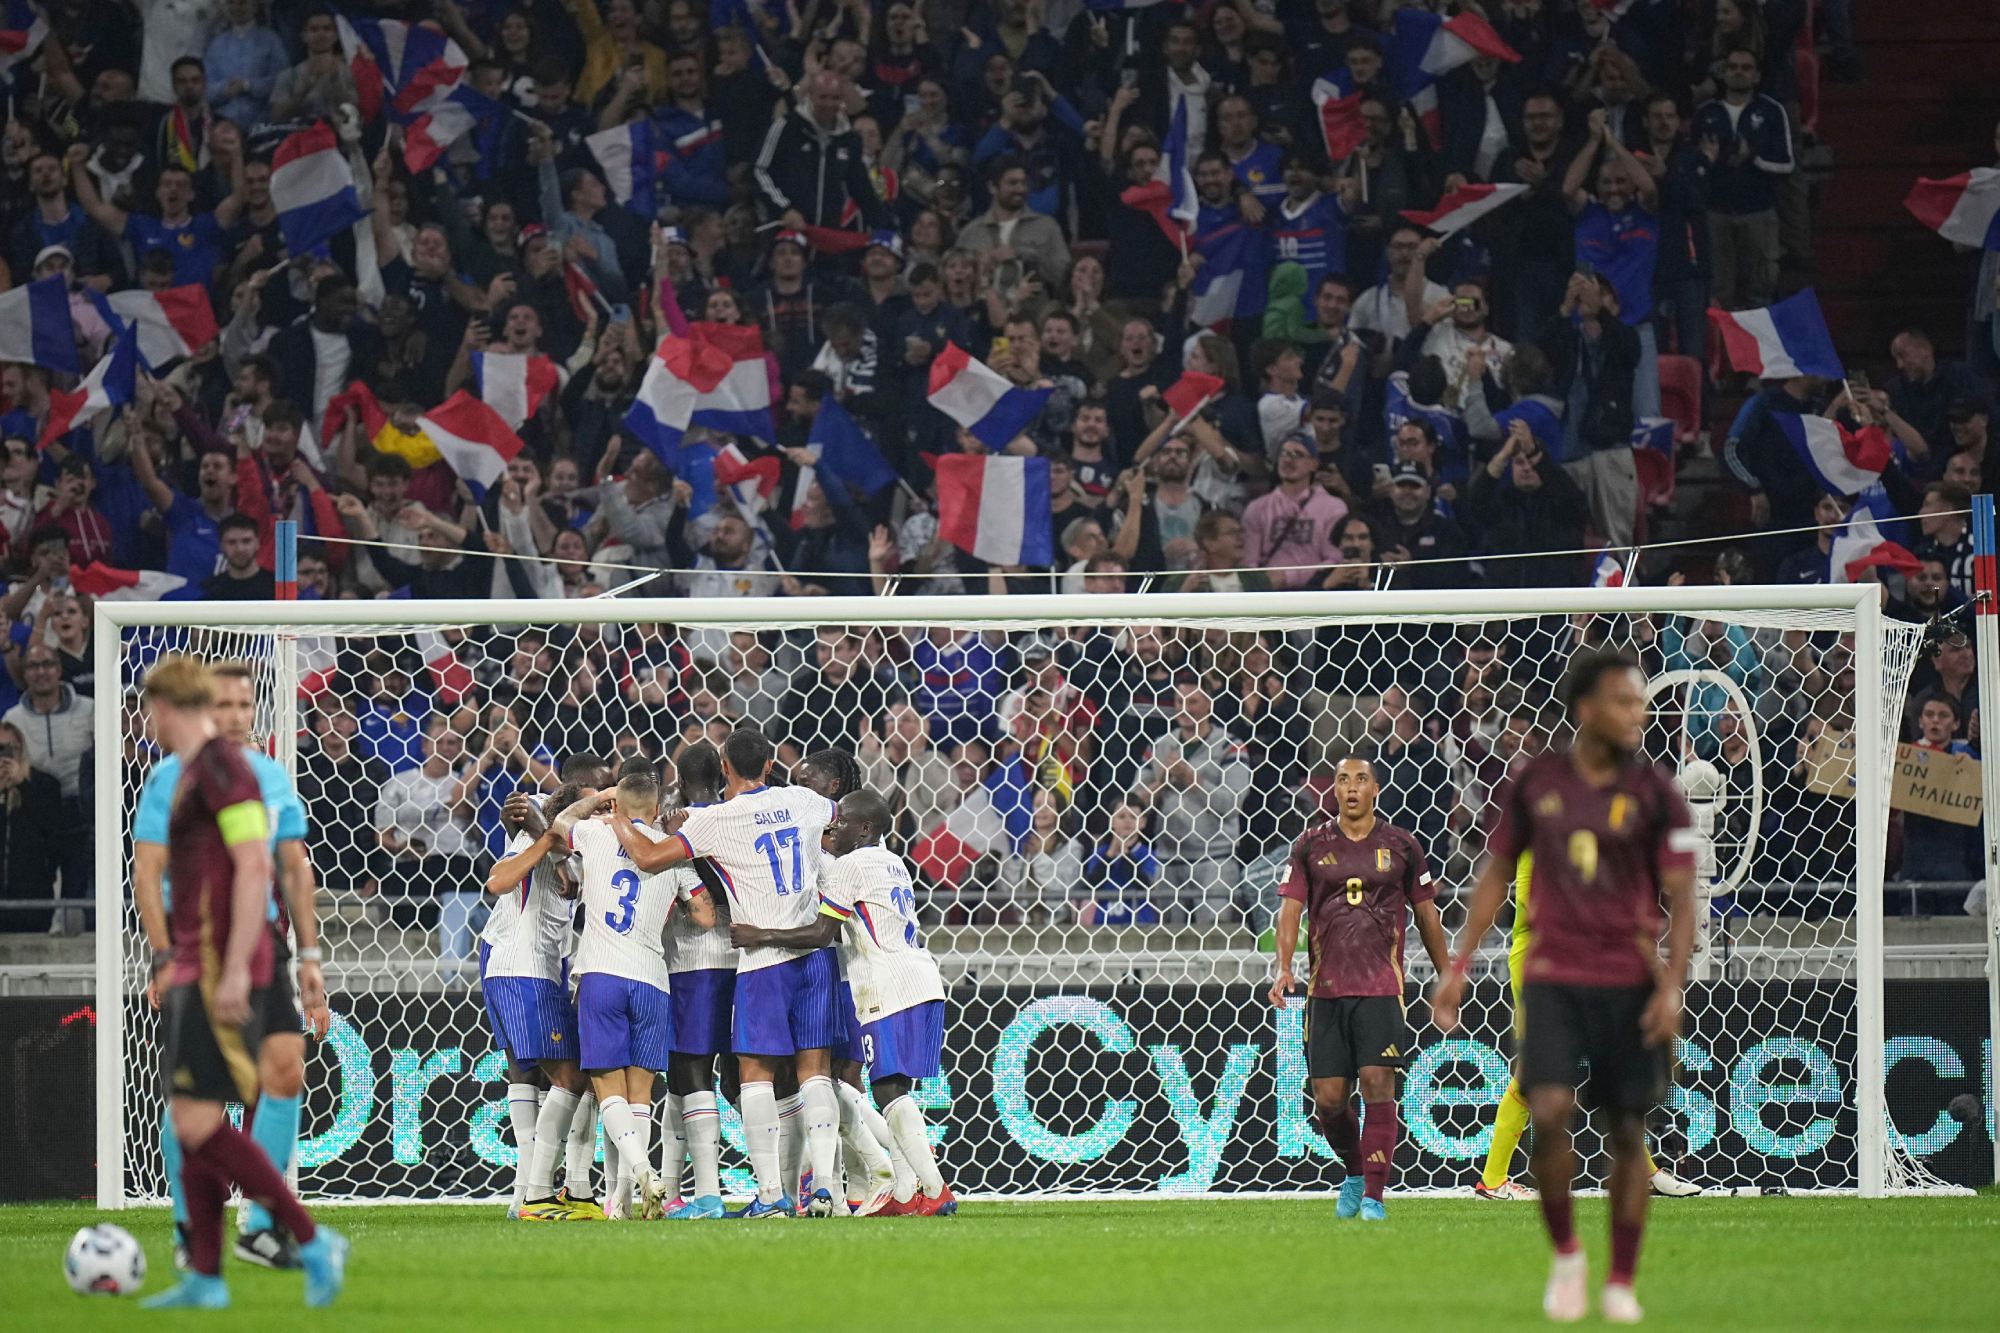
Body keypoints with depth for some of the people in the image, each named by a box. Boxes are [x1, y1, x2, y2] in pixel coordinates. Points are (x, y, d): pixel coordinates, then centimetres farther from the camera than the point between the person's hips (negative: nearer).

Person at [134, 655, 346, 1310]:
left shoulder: (220, 766, -12)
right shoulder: (195, 770, 18)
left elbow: (254, 867, -20)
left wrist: (235, 969, -23)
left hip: (219, 973, -10)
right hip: (195, 970, 10)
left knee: (200, 1123, -13)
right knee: (192, 1127, 8)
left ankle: (313, 1242, -10)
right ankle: (205, 1278, 9)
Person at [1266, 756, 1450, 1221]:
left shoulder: (1400, 847, 7)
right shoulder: (1311, 846, 7)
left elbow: (1426, 913, 14)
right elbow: (1291, 908, 3)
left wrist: (1447, 978, 15)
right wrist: (1283, 969, -12)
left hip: (1382, 986, -2)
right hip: (1326, 987, 2)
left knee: (1378, 1083, -14)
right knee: (1328, 1098, 1)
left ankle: (1373, 1196, -11)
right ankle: (1355, 1173, 28)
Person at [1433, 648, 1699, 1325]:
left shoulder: (1655, 792, -2)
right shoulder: (1536, 781, 3)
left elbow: (1681, 898, -2)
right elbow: (1496, 874, 13)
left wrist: (1672, 985, -14)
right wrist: (1459, 966, 10)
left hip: (1630, 984, 0)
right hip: (1553, 980, 0)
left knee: (1627, 1131, 1)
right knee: (1549, 1111, -16)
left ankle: (1622, 1282, 12)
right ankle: (1564, 1254, 5)